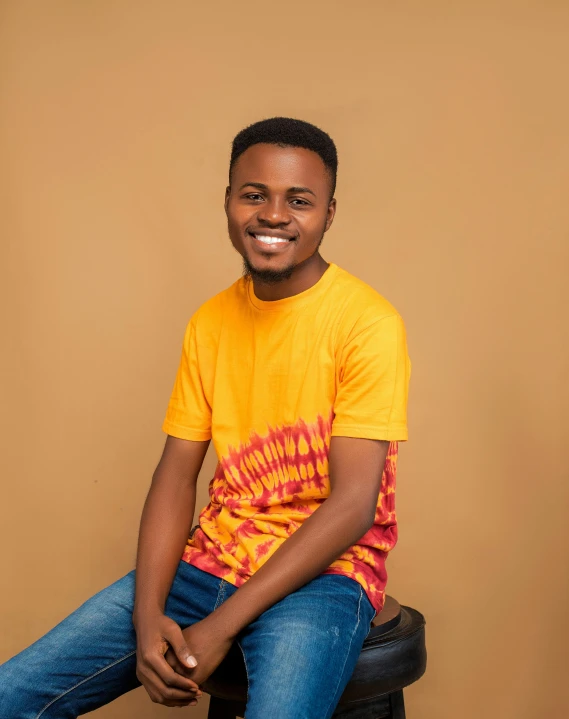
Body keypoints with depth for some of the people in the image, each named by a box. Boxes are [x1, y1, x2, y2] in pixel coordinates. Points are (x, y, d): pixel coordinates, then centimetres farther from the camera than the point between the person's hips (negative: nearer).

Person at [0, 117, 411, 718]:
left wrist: (221, 627, -18)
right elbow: (176, 473, 5)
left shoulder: (366, 322, -11)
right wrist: (148, 613, -11)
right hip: (210, 557, 5)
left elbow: (353, 505, -15)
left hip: (322, 573, -4)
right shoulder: (209, 322, 8)